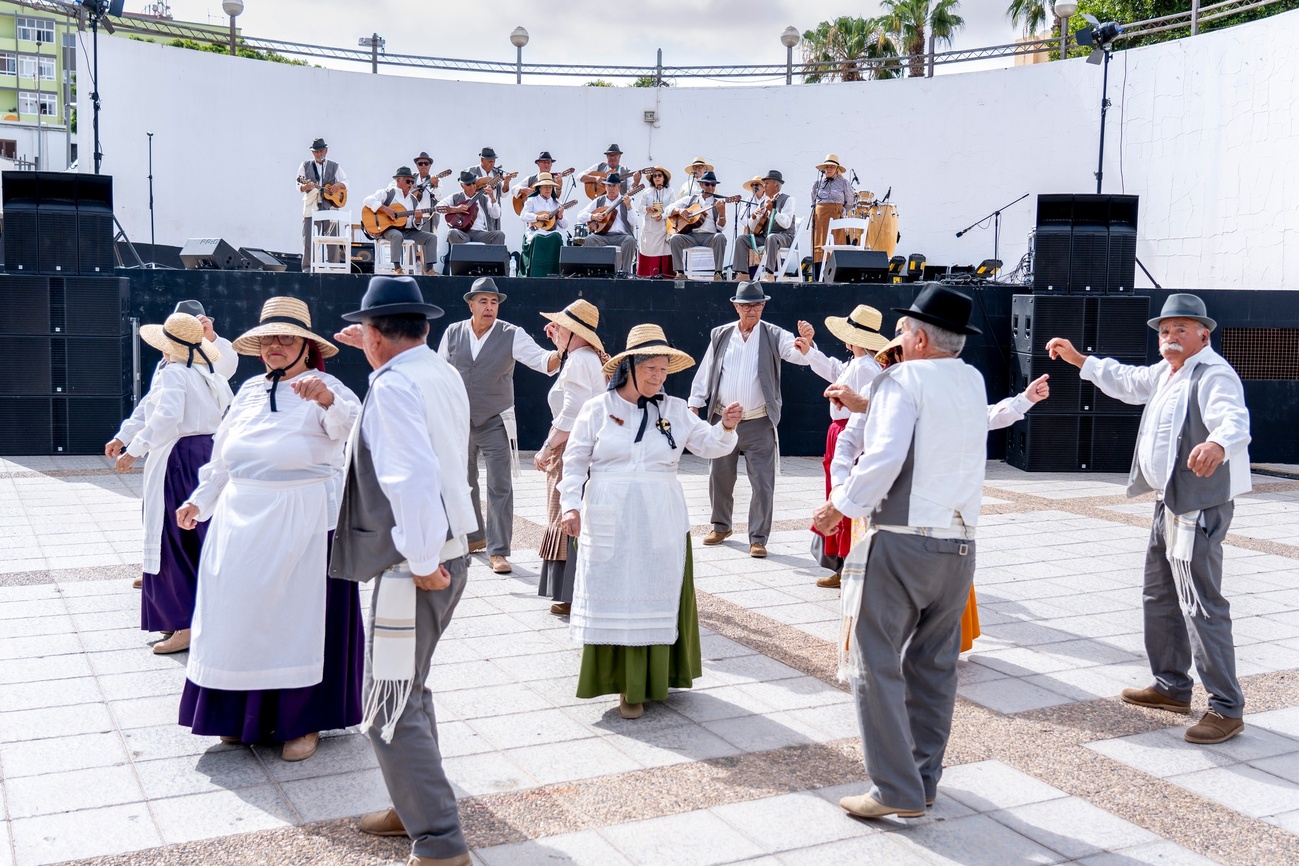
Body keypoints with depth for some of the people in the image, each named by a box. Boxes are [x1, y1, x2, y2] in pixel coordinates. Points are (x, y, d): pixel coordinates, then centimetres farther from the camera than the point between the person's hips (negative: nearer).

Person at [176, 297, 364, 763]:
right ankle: (243, 713, 25)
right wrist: (199, 500, 20)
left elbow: (351, 426, -29)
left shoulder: (325, 391, -6)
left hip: (303, 523, -6)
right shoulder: (250, 391, 13)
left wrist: (328, 400, -48)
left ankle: (302, 720, 13)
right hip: (242, 520, 6)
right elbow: (223, 456, 21)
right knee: (241, 613, 10)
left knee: (300, 614, 1)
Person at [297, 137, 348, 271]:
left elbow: (346, 183, 10)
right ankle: (307, 268, -2)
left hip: (330, 206, 1)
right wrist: (306, 186, -18)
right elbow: (299, 187, 4)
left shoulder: (334, 166, 13)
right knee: (308, 238, -5)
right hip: (311, 207, 0)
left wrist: (338, 184, -12)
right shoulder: (305, 166, 10)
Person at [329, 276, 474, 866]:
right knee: (409, 689, 22)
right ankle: (417, 809, 35)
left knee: (390, 710, -4)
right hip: (450, 550, 10)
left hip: (415, 566, -10)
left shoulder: (394, 385, -17)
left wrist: (422, 563, -23)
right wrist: (375, 352, 37)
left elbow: (414, 476, -29)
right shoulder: (443, 373, 11)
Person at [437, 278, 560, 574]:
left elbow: (544, 362, -19)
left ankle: (498, 552, -2)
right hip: (459, 423, 4)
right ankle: (474, 537, 35)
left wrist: (561, 349, -41)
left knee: (500, 487, -7)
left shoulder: (512, 336, -9)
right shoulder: (453, 333, 1)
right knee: (464, 483, 16)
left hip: (496, 423, -3)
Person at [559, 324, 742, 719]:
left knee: (656, 600, 6)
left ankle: (648, 679, 20)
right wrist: (571, 505, -7)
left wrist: (726, 428, -21)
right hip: (610, 524, -2)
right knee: (613, 600, 2)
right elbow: (575, 461, 2)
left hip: (660, 524, 2)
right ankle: (623, 683, 12)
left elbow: (709, 445, -1)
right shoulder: (598, 409, -1)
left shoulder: (675, 410, 4)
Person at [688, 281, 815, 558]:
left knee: (763, 482, -4)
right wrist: (693, 406, 4)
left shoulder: (774, 336, -2)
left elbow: (799, 355, -15)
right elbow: (705, 373, 9)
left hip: (759, 423, -3)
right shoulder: (720, 335, 5)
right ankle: (721, 526, 34)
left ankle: (758, 538, 4)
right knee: (719, 478, 15)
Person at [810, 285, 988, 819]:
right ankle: (924, 778, 23)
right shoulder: (973, 383, 12)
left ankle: (897, 791, -1)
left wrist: (841, 507, -11)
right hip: (959, 544, 7)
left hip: (902, 541, -7)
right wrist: (865, 406, 23)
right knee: (934, 665, 14)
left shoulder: (904, 380, -9)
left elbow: (885, 456, -20)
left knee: (876, 664, -1)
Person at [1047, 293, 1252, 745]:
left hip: (1199, 507, -11)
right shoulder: (1166, 372, 12)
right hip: (1169, 503, 11)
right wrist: (1078, 358, 30)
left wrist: (1219, 442, -60)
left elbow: (1233, 418, -38)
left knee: (1201, 605, -9)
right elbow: (1126, 381, 32)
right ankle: (1171, 686, 33)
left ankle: (1226, 708, 0)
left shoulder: (1213, 375, -18)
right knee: (1159, 598, 19)